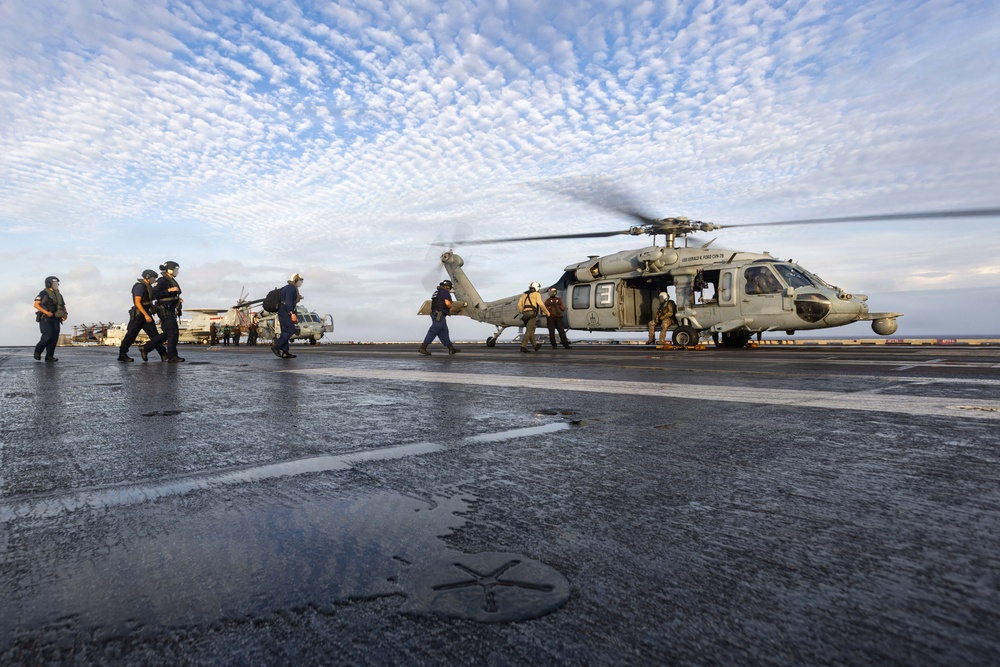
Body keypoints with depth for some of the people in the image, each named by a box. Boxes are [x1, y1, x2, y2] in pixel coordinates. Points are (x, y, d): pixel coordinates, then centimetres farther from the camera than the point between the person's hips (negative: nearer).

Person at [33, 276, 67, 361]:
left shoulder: (59, 295, 17)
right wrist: (46, 312, -21)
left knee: (55, 337, -3)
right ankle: (38, 351, 5)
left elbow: (63, 307, 19)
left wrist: (64, 315, -1)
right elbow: (36, 305, -8)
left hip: (55, 319, 6)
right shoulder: (43, 293, -1)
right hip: (45, 318, -6)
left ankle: (49, 356, -1)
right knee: (48, 336, -16)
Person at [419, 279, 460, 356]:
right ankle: (423, 348, -11)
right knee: (433, 331, -10)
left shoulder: (437, 292, 22)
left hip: (435, 313, 10)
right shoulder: (445, 292, -5)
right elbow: (447, 303, -19)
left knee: (443, 332, 10)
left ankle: (451, 349, 15)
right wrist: (450, 307, 2)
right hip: (440, 315, -10)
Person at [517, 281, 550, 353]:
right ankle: (523, 347, -22)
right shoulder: (537, 294, 4)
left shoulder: (524, 294, 22)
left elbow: (519, 305, 12)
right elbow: (540, 304, -10)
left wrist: (522, 313, 21)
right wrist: (547, 312, 0)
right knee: (529, 331, -11)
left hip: (525, 314, 7)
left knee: (531, 331, 16)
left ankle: (535, 345, 28)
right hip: (532, 313, -7)